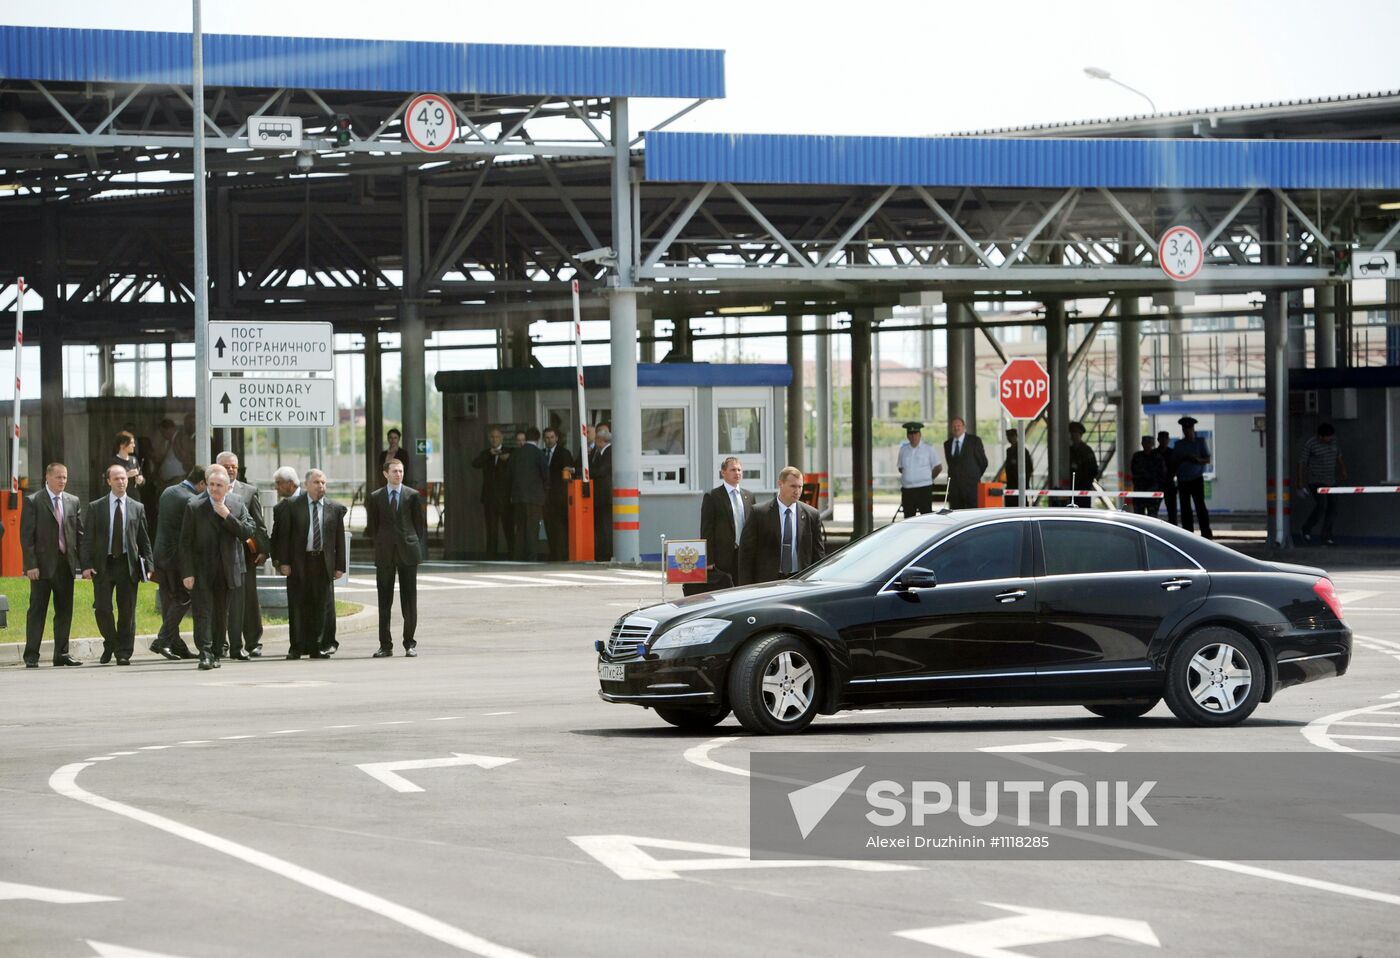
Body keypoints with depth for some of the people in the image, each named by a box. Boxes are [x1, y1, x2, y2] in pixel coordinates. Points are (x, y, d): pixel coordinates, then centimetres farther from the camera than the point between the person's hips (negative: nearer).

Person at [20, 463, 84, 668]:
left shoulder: (73, 502, 10)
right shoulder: (33, 502, -4)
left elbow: (80, 534, 11)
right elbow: (26, 536, -7)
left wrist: (84, 563, 3)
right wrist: (31, 565, -14)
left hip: (66, 564, 4)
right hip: (42, 565, -4)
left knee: (65, 611, 7)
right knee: (37, 611, -2)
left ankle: (61, 653, 15)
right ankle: (31, 656, 0)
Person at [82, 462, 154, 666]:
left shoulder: (137, 508, 8)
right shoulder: (95, 508, 4)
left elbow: (144, 540, 10)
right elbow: (87, 539, 2)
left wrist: (147, 565, 1)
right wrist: (87, 565, -7)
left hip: (128, 564, 1)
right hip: (103, 564, -1)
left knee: (127, 611, 1)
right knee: (102, 608, -4)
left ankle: (123, 653, 8)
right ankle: (110, 644, 19)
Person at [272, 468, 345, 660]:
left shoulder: (335, 509, 6)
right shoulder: (292, 505, 1)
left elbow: (339, 539, 8)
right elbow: (284, 535, 0)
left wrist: (340, 565, 3)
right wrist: (283, 562, -6)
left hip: (324, 563, 2)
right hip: (298, 563, -2)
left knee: (321, 607, 3)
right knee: (298, 606, 2)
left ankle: (316, 647, 10)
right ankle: (297, 648, 7)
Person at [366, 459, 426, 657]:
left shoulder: (413, 495, 4)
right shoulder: (375, 497, 6)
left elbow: (421, 522, 7)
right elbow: (372, 525, 11)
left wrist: (417, 546, 1)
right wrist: (379, 545, 5)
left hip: (408, 552, -1)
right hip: (384, 555, 1)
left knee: (409, 599, 1)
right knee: (384, 601, 1)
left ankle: (410, 643, 9)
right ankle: (385, 645, 5)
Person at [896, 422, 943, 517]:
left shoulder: (928, 449, 1)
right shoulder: (903, 449, 11)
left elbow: (938, 467, 7)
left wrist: (928, 478, 11)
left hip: (924, 489, -4)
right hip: (907, 490, 4)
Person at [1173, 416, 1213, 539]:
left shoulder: (1200, 442, 5)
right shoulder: (1179, 444, 12)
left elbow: (1208, 460, 2)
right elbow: (1174, 461, 9)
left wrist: (1198, 459, -17)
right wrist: (1183, 459, -11)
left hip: (1196, 479, -3)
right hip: (1182, 481, 3)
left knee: (1200, 505, -10)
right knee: (1185, 508, 2)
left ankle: (1206, 533, -9)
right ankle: (1188, 533, 6)